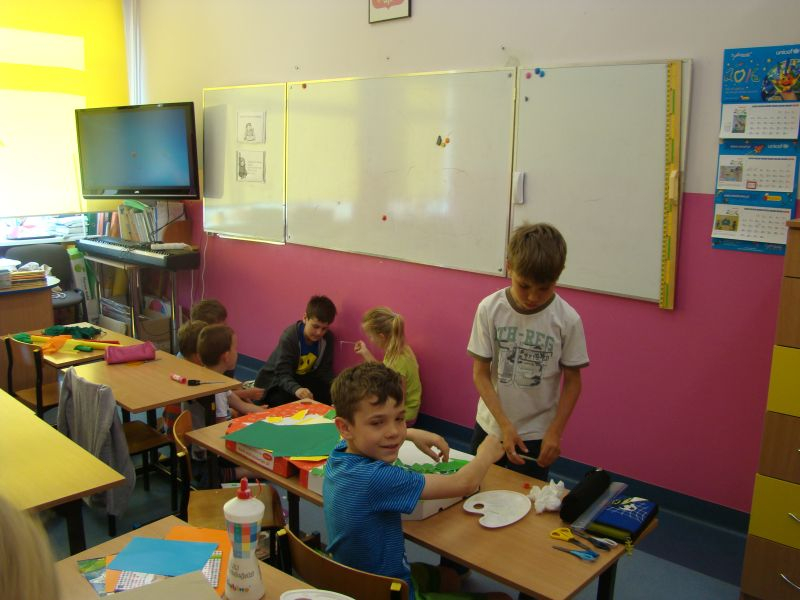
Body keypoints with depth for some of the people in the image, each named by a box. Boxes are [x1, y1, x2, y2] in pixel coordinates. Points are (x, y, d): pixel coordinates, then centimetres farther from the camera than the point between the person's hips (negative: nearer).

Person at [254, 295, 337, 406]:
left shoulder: (328, 338, -11)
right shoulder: (289, 337, -26)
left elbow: (325, 371, -6)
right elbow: (283, 374, -33)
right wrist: (296, 389, -55)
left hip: (301, 378, 5)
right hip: (276, 380, -5)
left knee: (327, 393, -18)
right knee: (282, 401, -34)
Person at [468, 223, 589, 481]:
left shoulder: (567, 319, -14)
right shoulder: (489, 308, -13)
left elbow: (572, 381, -4)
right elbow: (480, 373, -8)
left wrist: (555, 433, -8)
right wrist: (505, 426, -14)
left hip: (536, 435, -1)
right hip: (489, 426, 2)